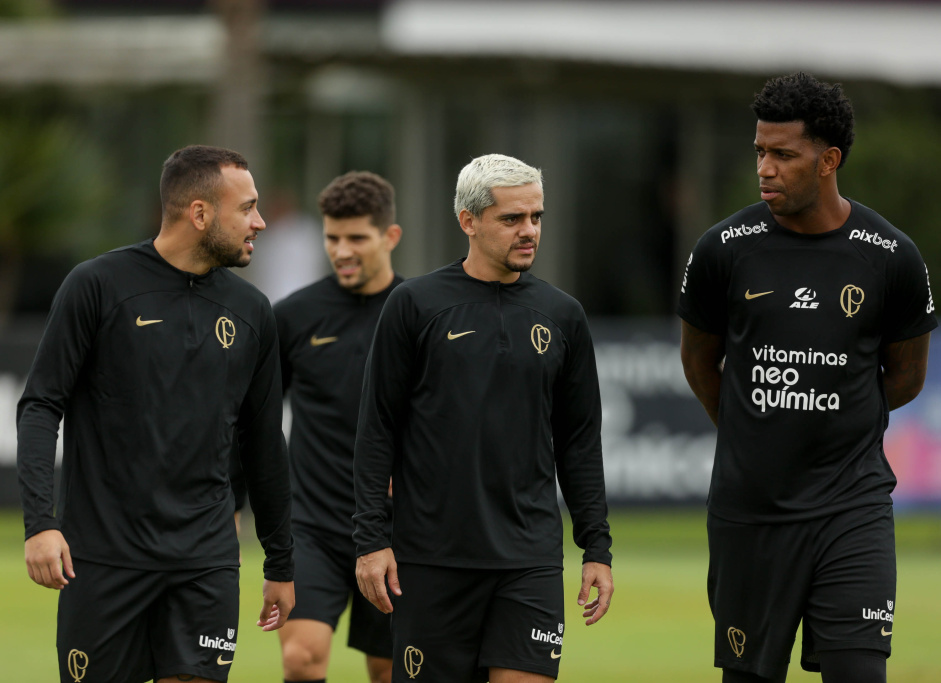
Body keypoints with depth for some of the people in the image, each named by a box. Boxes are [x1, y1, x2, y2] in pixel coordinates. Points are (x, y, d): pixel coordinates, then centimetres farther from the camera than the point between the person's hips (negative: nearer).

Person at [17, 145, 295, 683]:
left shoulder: (250, 310, 10)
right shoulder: (99, 286, -3)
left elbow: (264, 445, 18)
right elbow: (42, 405, -4)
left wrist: (281, 564, 20)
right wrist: (40, 521, -15)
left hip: (206, 560, 3)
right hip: (104, 555, -3)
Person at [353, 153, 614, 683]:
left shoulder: (561, 315, 9)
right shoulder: (416, 305, 0)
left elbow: (580, 441, 14)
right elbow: (378, 430, 1)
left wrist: (598, 546, 10)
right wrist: (371, 539, -5)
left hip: (530, 556, 2)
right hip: (432, 556, -2)